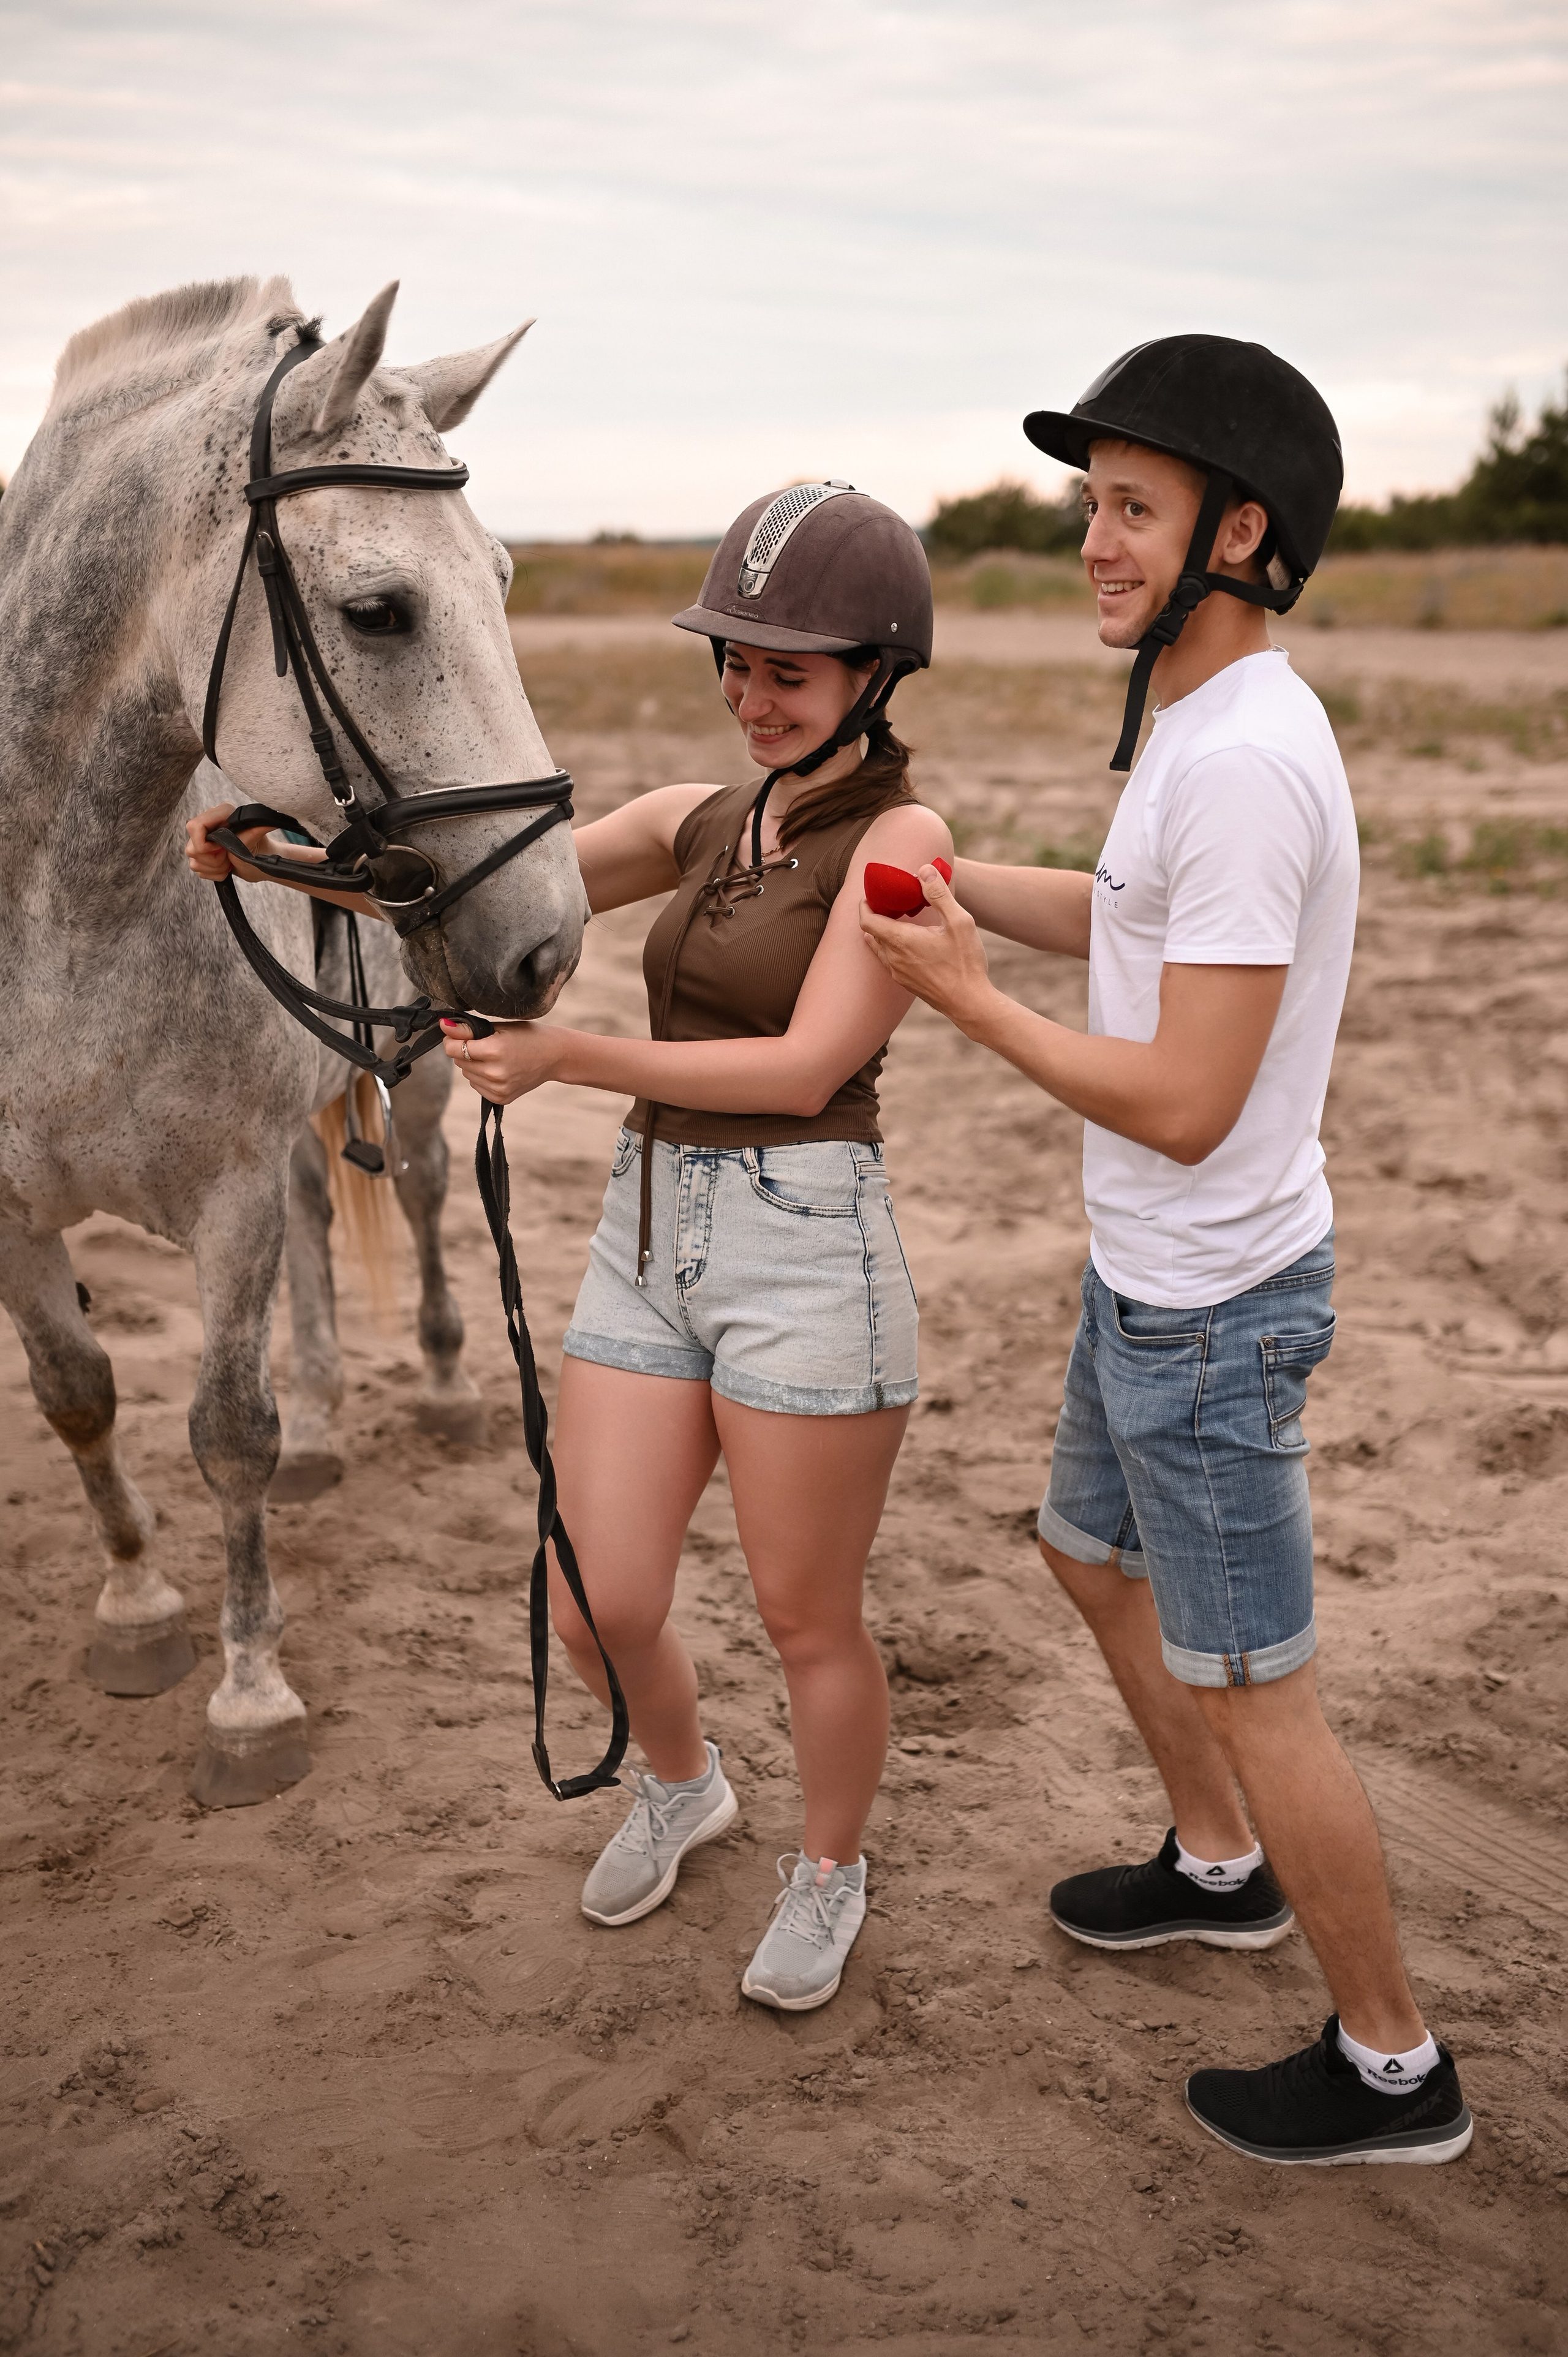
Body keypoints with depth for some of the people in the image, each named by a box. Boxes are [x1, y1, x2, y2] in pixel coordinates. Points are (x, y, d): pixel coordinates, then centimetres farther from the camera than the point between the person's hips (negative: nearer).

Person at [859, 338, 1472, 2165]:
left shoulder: (1243, 763, -27)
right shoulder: (1207, 725, 6)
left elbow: (1184, 1105, -28)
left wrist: (961, 995, -17)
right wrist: (923, 863, 14)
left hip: (1208, 1310, -10)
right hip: (1150, 1278, 10)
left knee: (1247, 1686, 4)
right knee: (1092, 1554, 27)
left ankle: (1389, 2065, 24)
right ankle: (1219, 1870, 49)